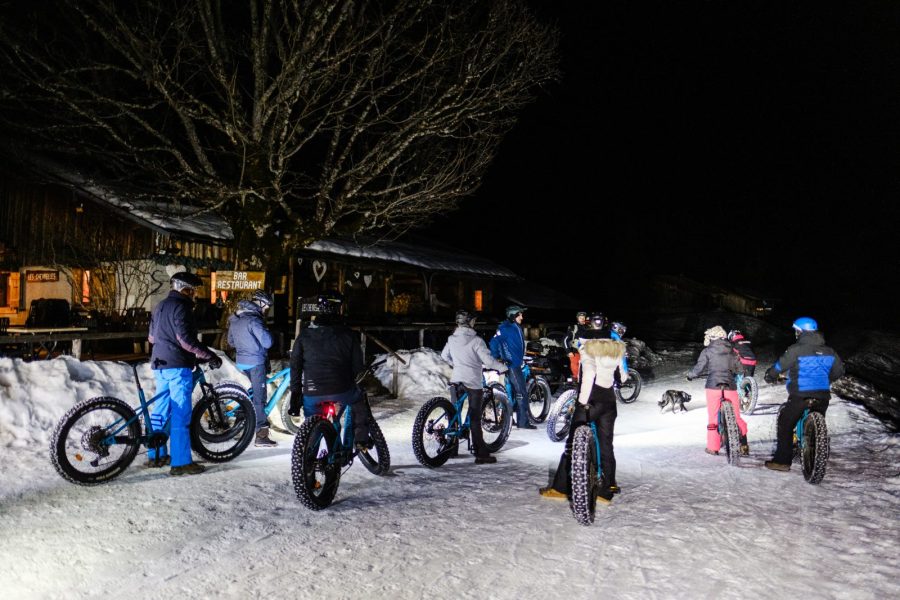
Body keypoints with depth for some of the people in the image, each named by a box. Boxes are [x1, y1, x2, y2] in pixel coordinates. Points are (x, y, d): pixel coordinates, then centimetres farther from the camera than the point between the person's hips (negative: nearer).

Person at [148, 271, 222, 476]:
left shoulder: (160, 306, 18)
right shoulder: (180, 306, -12)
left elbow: (152, 336, 25)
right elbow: (186, 339, -22)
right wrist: (210, 355, -19)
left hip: (159, 364, 10)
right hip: (178, 366, -10)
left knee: (161, 410, 16)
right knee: (180, 415, -7)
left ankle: (156, 455, 23)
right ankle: (181, 463, -6)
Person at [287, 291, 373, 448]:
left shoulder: (305, 334, 4)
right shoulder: (348, 334, -1)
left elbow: (295, 366, 4)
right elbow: (358, 365, 2)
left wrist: (295, 393, 9)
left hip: (312, 392, 1)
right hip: (341, 390, -1)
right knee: (360, 405, 29)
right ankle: (361, 438, 25)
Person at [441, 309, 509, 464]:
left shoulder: (452, 339, 5)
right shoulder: (476, 340, -14)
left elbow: (444, 356, 20)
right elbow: (488, 360, -20)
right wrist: (503, 367, -4)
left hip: (456, 379, 6)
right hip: (473, 382, -5)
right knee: (474, 418, -3)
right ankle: (481, 455, 0)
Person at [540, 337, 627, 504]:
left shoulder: (588, 348, -8)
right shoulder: (616, 348, 9)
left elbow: (589, 371, -26)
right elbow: (622, 376, 15)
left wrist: (583, 400, -24)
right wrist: (624, 375, 39)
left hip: (591, 400, -6)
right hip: (609, 401, 6)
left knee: (572, 443, 1)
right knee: (606, 445, 12)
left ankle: (560, 488, 3)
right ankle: (607, 491, 16)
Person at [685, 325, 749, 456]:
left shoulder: (707, 351, -1)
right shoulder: (731, 351, 8)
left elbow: (699, 368, -2)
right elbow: (739, 369, 12)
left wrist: (689, 375, 18)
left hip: (714, 386, -2)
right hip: (730, 386, 3)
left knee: (713, 416, 6)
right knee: (736, 417, 10)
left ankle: (713, 447, 8)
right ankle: (743, 445, 5)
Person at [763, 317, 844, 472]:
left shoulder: (796, 350, -10)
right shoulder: (829, 351, 9)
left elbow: (780, 365, -9)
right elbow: (839, 370, 18)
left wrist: (769, 375, 10)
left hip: (800, 396, -5)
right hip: (823, 396, 5)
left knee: (785, 424, 6)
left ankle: (782, 461, 3)